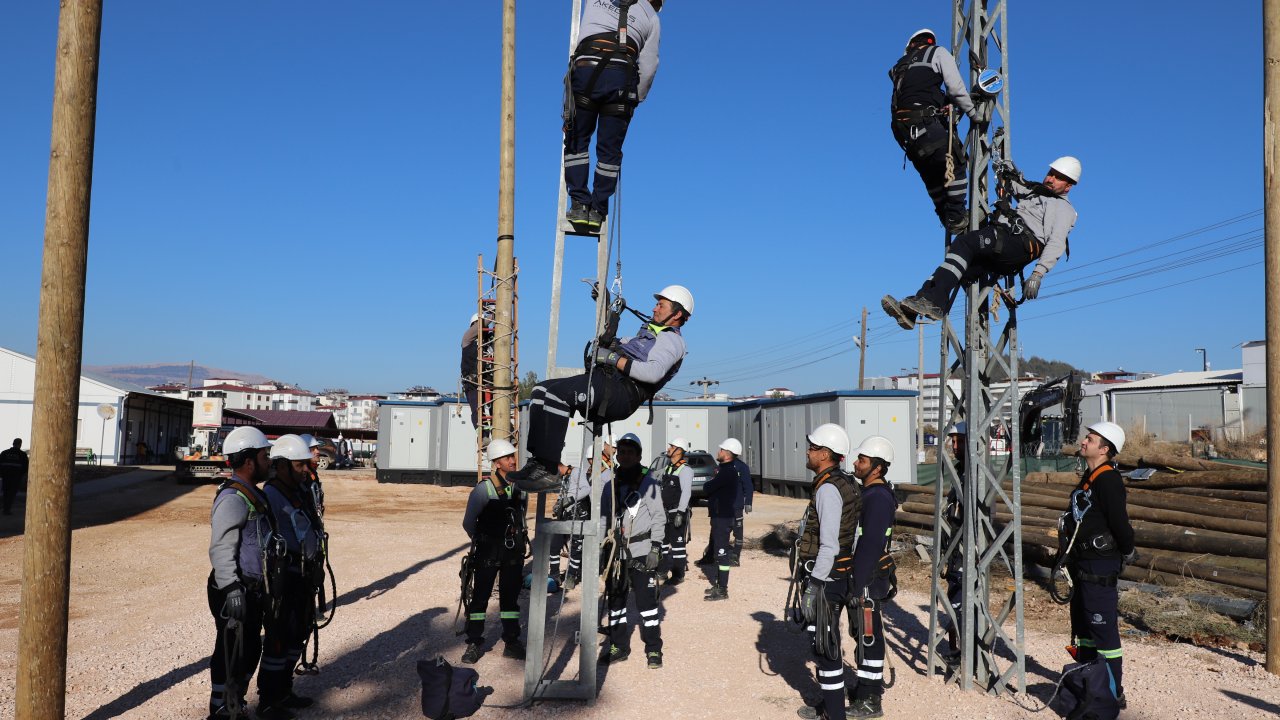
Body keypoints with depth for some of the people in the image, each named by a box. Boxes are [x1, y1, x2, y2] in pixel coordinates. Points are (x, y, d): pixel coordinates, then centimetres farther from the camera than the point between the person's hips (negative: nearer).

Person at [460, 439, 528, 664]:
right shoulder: (483, 490, -13)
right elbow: (468, 523, -3)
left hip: (514, 552, 4)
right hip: (488, 553, -4)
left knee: (510, 597, 12)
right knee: (480, 597, 3)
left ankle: (511, 643, 21)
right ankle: (473, 644, 13)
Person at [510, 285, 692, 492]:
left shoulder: (671, 339, -1)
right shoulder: (652, 332, 32)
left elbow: (653, 372, -20)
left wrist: (613, 358, -18)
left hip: (620, 392, -10)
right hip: (604, 378, 10)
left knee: (556, 394, -29)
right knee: (540, 391, 0)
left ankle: (549, 471, -29)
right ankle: (536, 461, -7)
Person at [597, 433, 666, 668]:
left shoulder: (648, 483, -3)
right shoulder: (607, 480, 4)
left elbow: (658, 517, -2)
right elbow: (601, 514, 9)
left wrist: (655, 548, -9)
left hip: (641, 551, -3)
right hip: (614, 551, 3)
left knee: (646, 600, -1)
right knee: (615, 600, 12)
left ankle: (654, 650, 10)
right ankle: (619, 646, 26)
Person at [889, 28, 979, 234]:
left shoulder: (901, 65, 29)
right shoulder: (938, 53, 12)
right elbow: (955, 88, 1)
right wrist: (972, 113, 12)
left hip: (902, 128, 6)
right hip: (926, 122, -6)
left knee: (931, 176, 17)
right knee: (955, 165, 3)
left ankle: (946, 218, 18)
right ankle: (956, 218, -4)